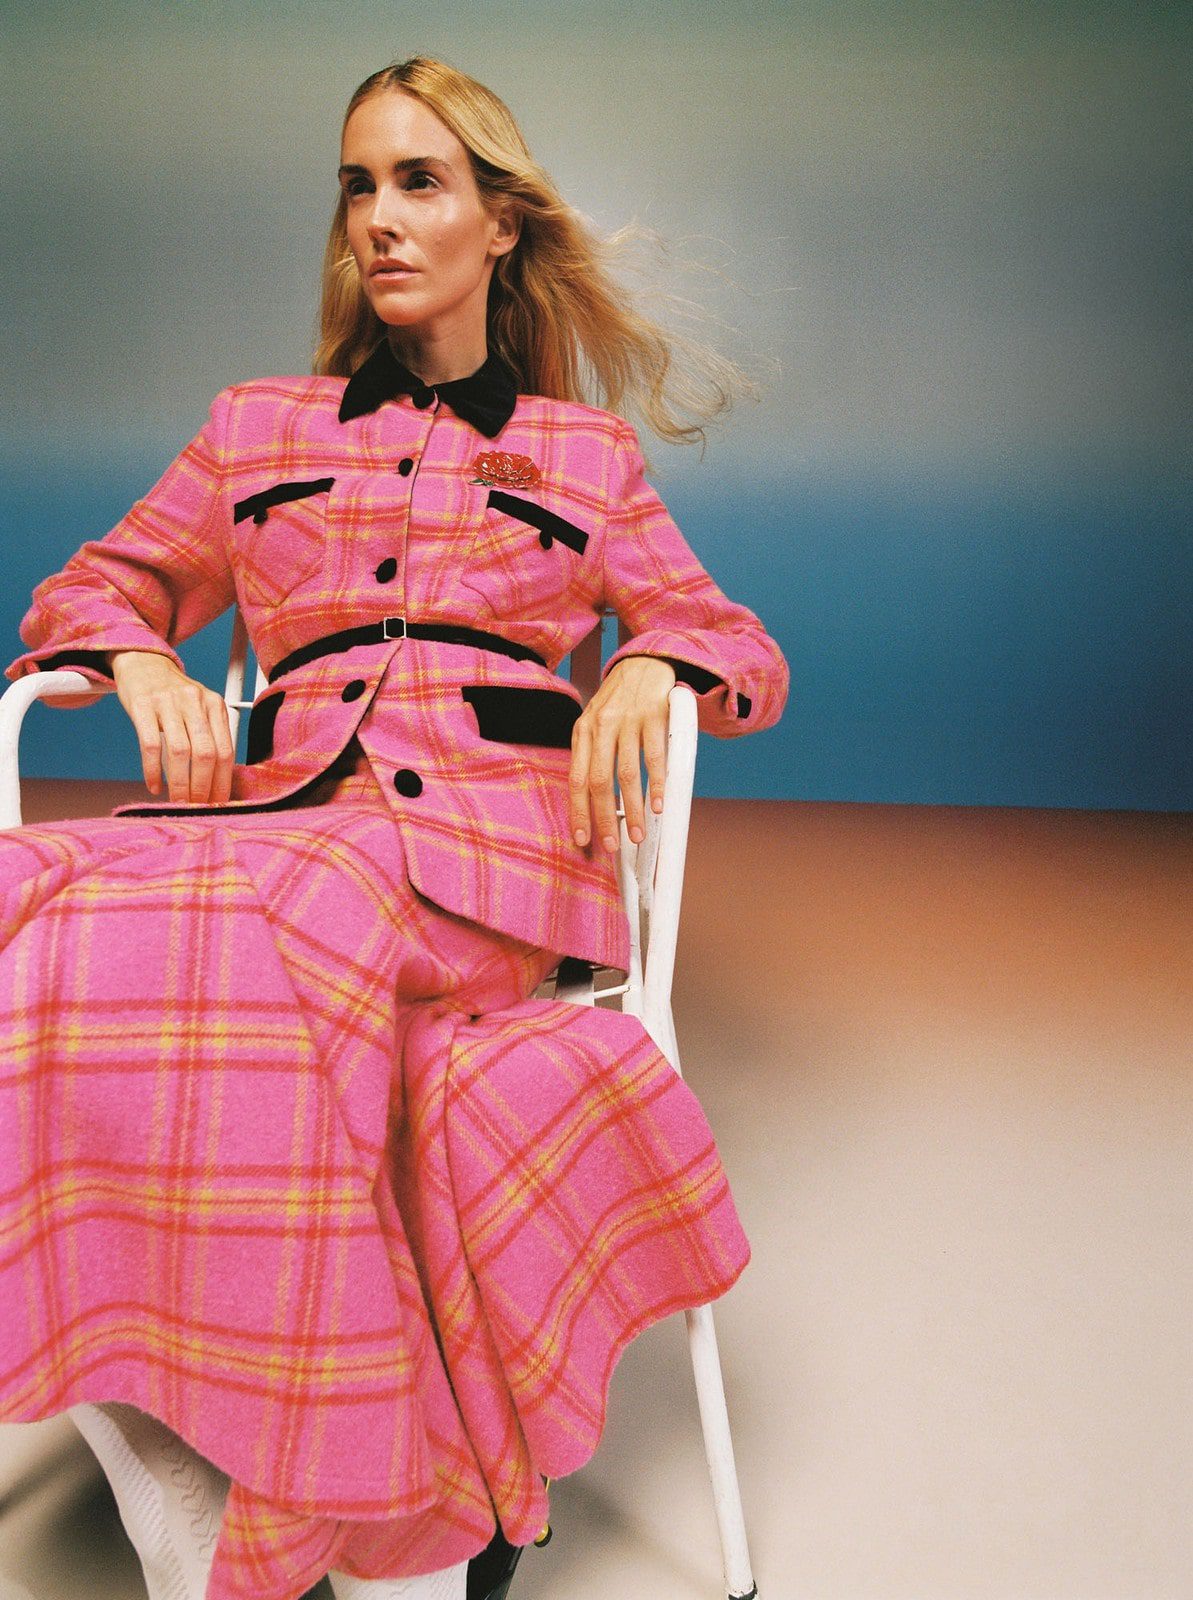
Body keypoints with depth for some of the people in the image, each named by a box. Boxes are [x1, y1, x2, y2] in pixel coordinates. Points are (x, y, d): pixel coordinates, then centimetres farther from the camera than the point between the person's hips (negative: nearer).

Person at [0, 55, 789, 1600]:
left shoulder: (586, 449, 21)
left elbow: (745, 650, 20)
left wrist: (647, 666, -4)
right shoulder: (259, 428, 26)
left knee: (236, 948, -35)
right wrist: (145, 665, 5)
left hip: (490, 835, -2)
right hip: (284, 814, 3)